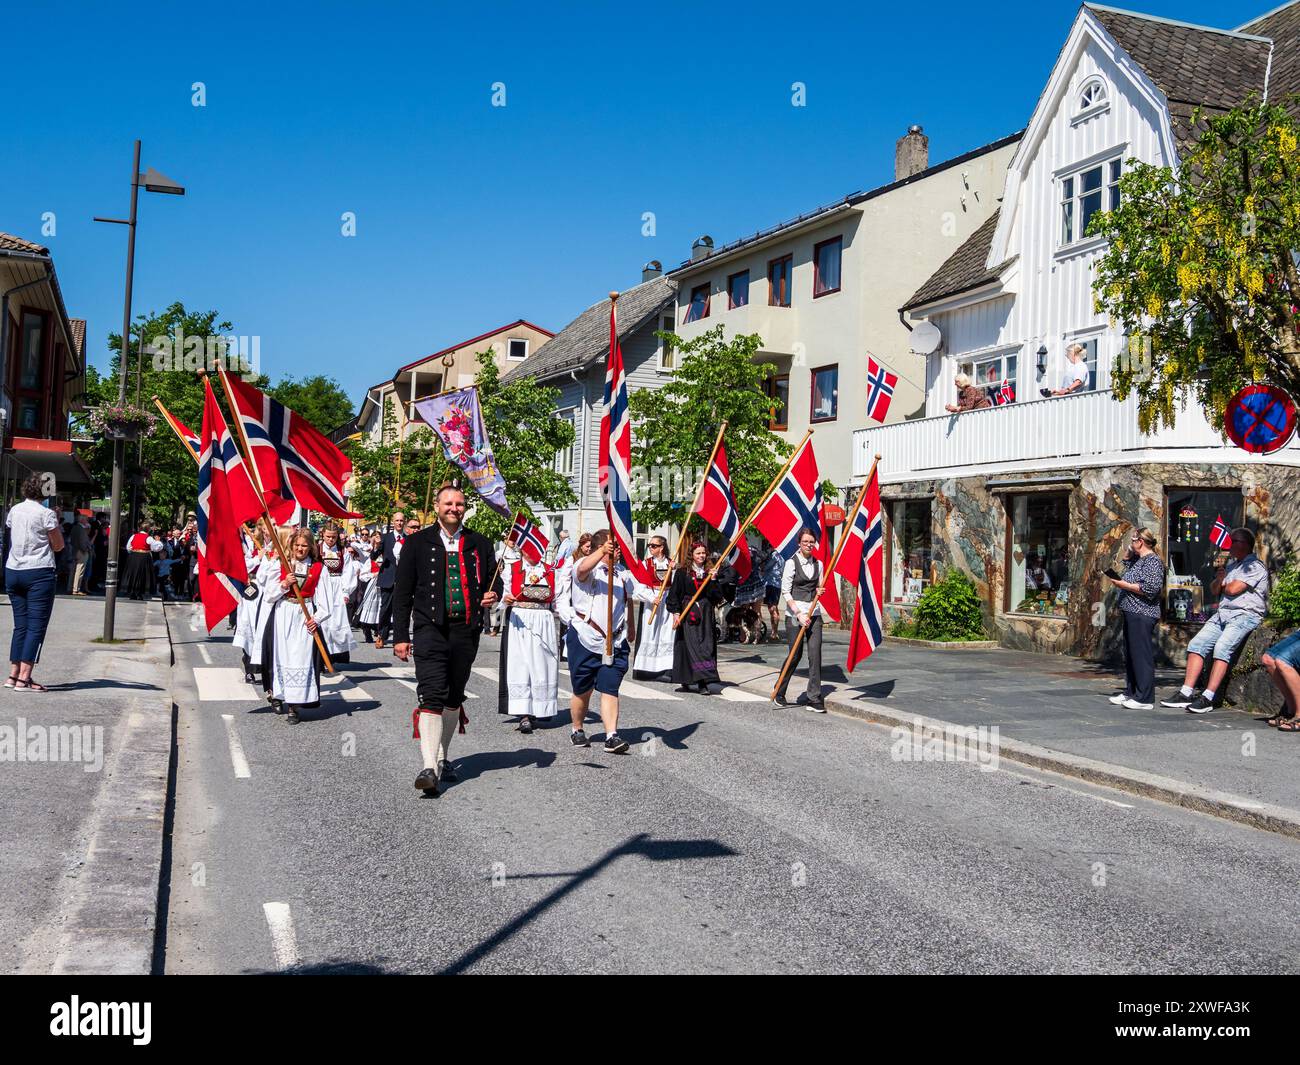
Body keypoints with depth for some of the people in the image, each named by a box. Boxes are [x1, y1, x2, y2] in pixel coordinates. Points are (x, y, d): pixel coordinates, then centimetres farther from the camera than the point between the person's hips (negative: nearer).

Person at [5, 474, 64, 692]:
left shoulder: (14, 510, 9)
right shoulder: (46, 514, -9)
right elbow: (58, 546, -4)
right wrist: (56, 522, 6)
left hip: (13, 572, 6)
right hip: (38, 573, -6)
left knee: (21, 625, 13)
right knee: (36, 626, -4)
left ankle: (13, 675, 10)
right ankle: (24, 679, -9)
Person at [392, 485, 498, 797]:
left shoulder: (479, 544, 11)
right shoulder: (418, 543, 4)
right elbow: (402, 592, 4)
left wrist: (491, 597, -3)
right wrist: (400, 636, -1)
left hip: (466, 631, 4)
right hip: (430, 629, -3)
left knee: (454, 697, 13)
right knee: (432, 695, -15)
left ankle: (443, 757, 29)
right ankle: (429, 767, -20)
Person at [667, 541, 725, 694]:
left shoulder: (710, 572, 10)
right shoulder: (683, 572, 2)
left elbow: (717, 595, 4)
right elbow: (674, 593, 0)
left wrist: (713, 580, -10)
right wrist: (676, 612, -8)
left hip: (706, 614, 3)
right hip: (687, 613, -3)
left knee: (706, 645, -4)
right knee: (689, 645, -8)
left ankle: (703, 683, -5)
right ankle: (684, 681, -2)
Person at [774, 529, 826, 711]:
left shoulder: (818, 564, 9)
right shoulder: (792, 563, -6)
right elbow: (785, 591, -8)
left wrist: (820, 591, -4)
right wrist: (799, 614, -14)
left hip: (814, 613, 4)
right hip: (795, 613, -4)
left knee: (815, 654, -5)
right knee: (795, 655, 1)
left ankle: (814, 698, -2)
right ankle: (780, 693, 22)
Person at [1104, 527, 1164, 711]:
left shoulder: (1153, 561, -11)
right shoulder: (1138, 559, 19)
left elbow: (1151, 588, -22)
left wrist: (1125, 585, -16)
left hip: (1142, 615, -10)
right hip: (1132, 614, 10)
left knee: (1142, 655, -9)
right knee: (1130, 655, 14)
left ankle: (1145, 699, -7)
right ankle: (1130, 693, 21)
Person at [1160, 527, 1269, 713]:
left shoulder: (1255, 566, -5)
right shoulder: (1232, 564, 24)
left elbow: (1233, 589, -14)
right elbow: (1214, 590, 22)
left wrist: (1223, 586, 9)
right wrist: (1219, 578, 0)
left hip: (1245, 615, -9)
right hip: (1222, 613, 9)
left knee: (1222, 647, -28)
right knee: (1196, 644, -5)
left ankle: (1207, 698, -30)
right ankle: (1186, 693, -8)